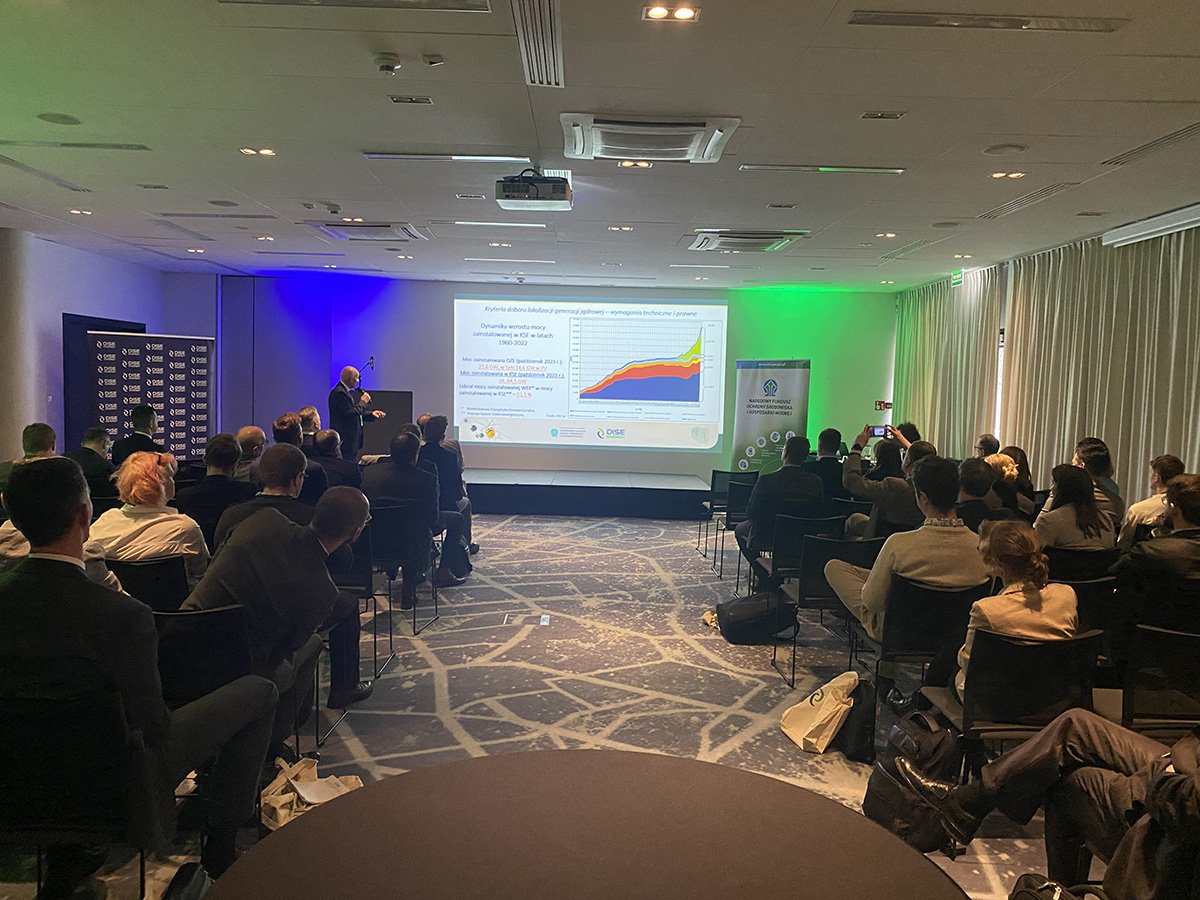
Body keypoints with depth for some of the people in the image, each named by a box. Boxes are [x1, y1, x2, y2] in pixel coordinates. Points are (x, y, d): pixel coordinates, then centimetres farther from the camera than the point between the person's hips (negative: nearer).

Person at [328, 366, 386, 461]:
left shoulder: (345, 391, 14)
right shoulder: (339, 393, -17)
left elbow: (356, 412, 20)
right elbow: (351, 414, -22)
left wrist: (371, 414, 8)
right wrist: (363, 402, -10)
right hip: (345, 440, -10)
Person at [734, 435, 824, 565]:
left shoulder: (765, 480, -23)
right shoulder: (816, 482, -16)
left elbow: (750, 513, -13)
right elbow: (819, 512, -5)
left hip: (767, 537, -4)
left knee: (740, 529, 28)